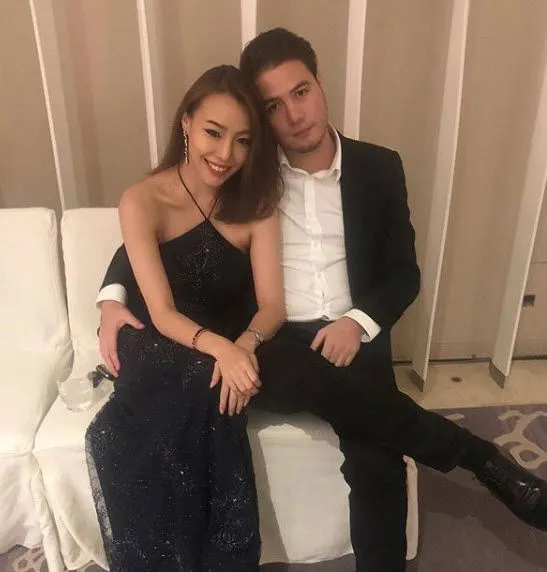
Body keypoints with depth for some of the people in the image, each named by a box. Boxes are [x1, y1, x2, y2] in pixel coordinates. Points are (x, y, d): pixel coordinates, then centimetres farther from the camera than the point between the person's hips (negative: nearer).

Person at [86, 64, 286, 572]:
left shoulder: (257, 204, -3)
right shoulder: (142, 202, -11)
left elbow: (271, 304, -8)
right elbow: (163, 314, -16)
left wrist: (242, 347, -30)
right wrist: (217, 347, -35)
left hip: (232, 354, 2)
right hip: (159, 354, -1)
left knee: (195, 411, -30)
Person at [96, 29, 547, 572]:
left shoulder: (378, 167, 7)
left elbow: (403, 272, 8)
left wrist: (359, 322, -12)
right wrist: (113, 295, -9)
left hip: (353, 338, 1)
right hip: (270, 343, 0)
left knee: (375, 461, -27)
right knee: (305, 377, -34)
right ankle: (481, 457, -13)